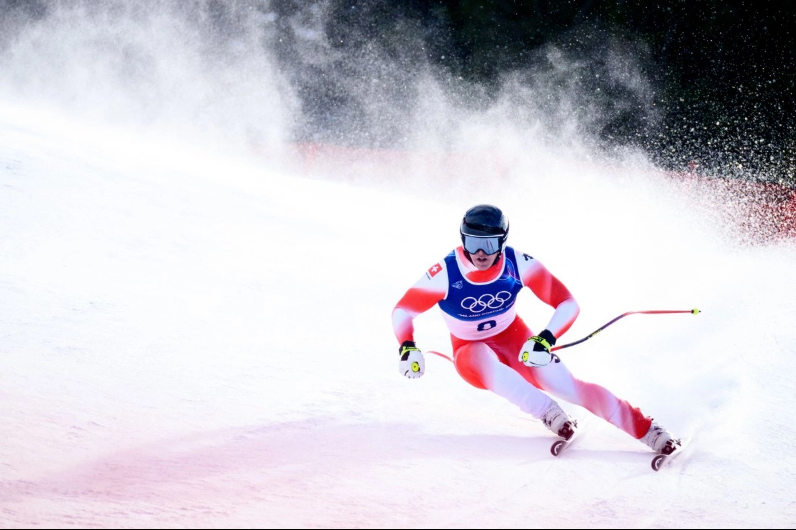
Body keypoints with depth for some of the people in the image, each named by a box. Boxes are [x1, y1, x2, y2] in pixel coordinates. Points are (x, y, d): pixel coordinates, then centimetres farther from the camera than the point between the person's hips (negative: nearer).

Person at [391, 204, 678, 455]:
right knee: (481, 363, -39)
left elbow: (567, 303, -18)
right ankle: (548, 413, -32)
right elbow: (403, 311, -13)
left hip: (515, 340, 1)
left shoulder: (519, 264, -23)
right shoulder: (445, 274, -26)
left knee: (565, 385, -19)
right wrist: (407, 348, -32)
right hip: (471, 350, -1)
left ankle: (647, 430, -17)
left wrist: (546, 340, -35)